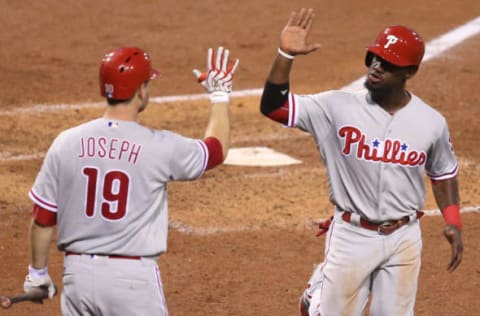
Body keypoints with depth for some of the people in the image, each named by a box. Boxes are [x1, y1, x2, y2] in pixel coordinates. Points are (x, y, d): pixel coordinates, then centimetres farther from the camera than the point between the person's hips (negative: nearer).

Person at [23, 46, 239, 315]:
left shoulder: (66, 143, -2)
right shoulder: (160, 147, -9)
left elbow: (43, 219, 3)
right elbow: (218, 149, 10)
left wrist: (38, 272, 18)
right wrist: (220, 95, 24)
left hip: (77, 272, 4)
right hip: (133, 277, -3)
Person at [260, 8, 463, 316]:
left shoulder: (431, 122, -5)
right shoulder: (339, 107, -12)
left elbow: (443, 173, 11)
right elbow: (274, 106, -18)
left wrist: (453, 221, -1)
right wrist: (286, 55, -30)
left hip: (404, 238, 2)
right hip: (351, 235, -1)